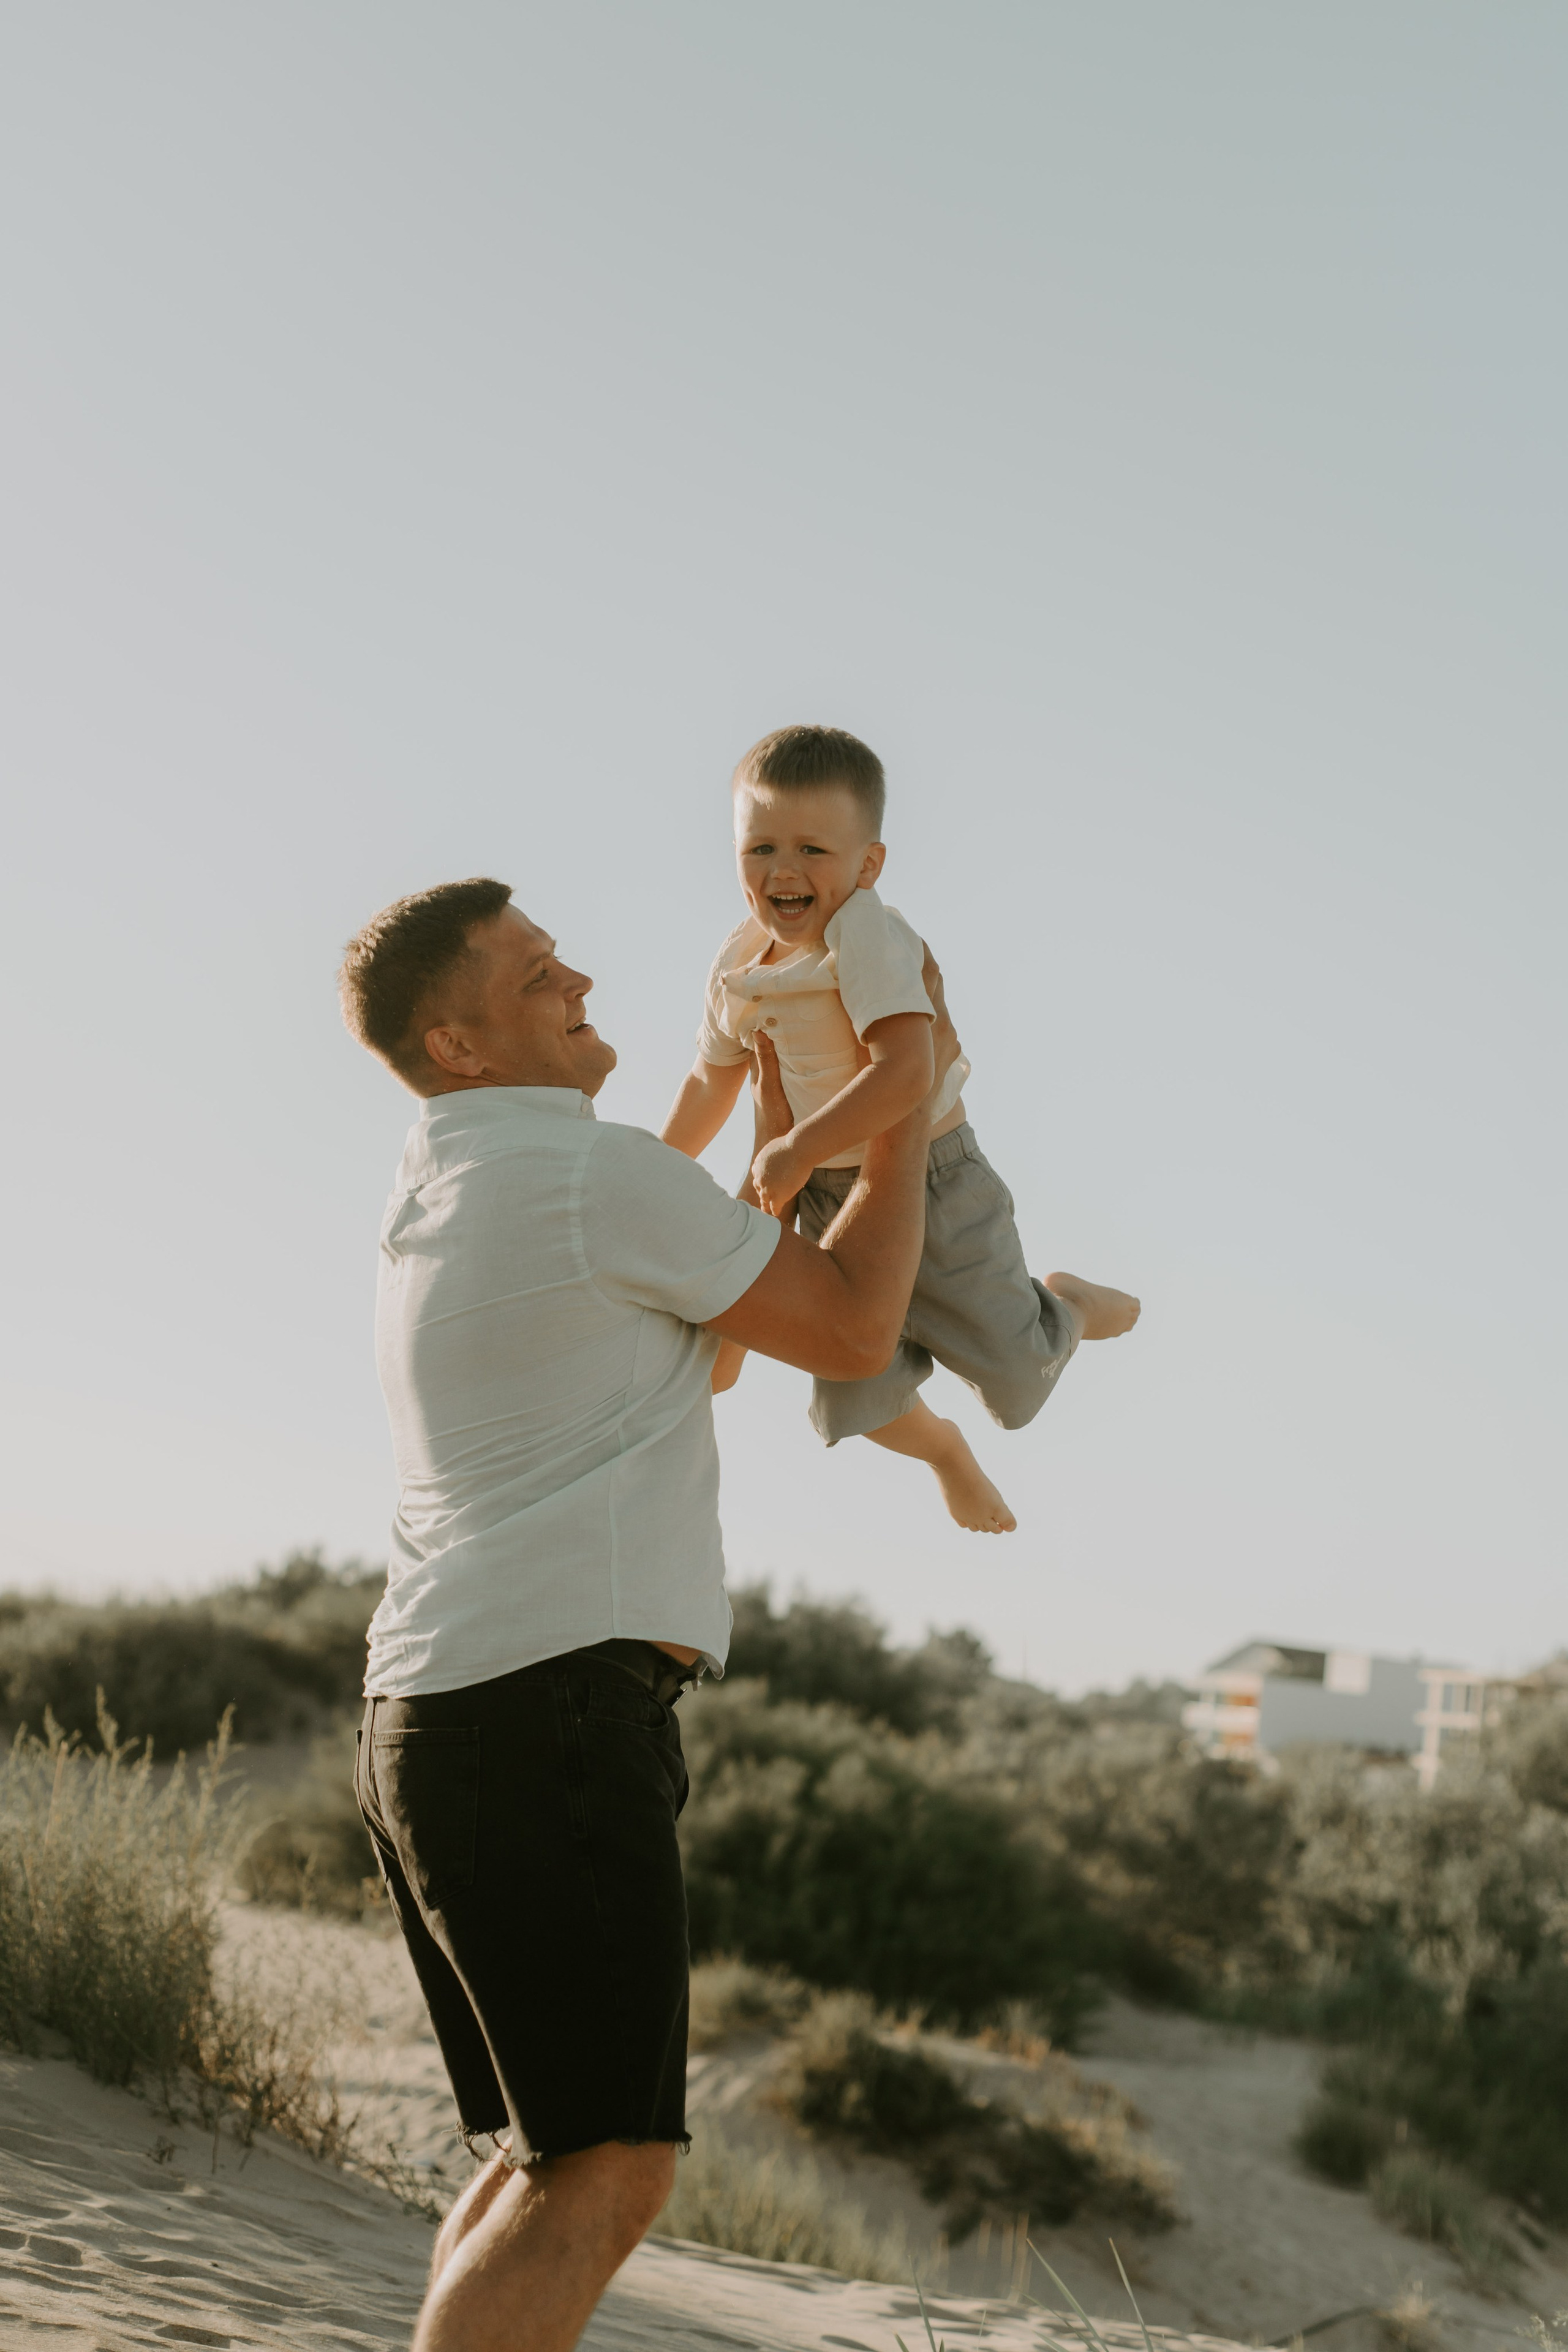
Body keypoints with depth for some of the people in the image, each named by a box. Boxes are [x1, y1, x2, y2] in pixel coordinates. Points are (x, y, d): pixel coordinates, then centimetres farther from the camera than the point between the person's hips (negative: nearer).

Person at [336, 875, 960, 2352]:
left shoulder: (435, 1210, 20)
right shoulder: (598, 1176, -10)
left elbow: (703, 1357, 30)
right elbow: (853, 1332, -1)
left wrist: (780, 1144, 31)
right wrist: (913, 1102, 10)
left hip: (436, 1723, 10)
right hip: (552, 1719, -10)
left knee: (557, 2156, 16)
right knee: (603, 2174, -13)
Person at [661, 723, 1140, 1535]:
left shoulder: (866, 933, -26)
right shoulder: (738, 965, -4)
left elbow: (905, 1071, -38)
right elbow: (713, 1079, 15)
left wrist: (798, 1151, -33)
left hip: (931, 1185, -5)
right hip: (832, 1201, 6)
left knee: (1013, 1377, 6)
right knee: (857, 1398, 7)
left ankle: (1063, 1305, 42)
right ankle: (941, 1448, 42)